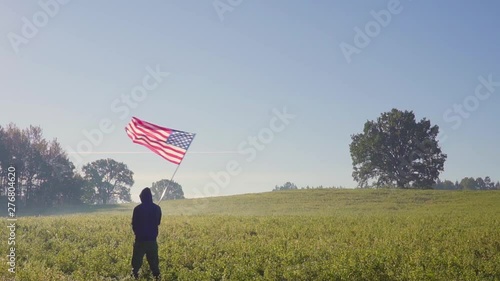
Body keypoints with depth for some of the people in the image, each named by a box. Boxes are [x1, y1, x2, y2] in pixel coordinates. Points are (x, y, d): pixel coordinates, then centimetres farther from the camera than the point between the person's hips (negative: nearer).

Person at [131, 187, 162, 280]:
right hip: (152, 239, 3)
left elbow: (134, 224, -2)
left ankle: (135, 275, 5)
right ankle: (156, 275, 8)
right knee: (153, 260, 11)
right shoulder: (157, 208, -1)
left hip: (140, 239, -3)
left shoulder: (137, 209, -11)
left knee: (137, 260, 7)